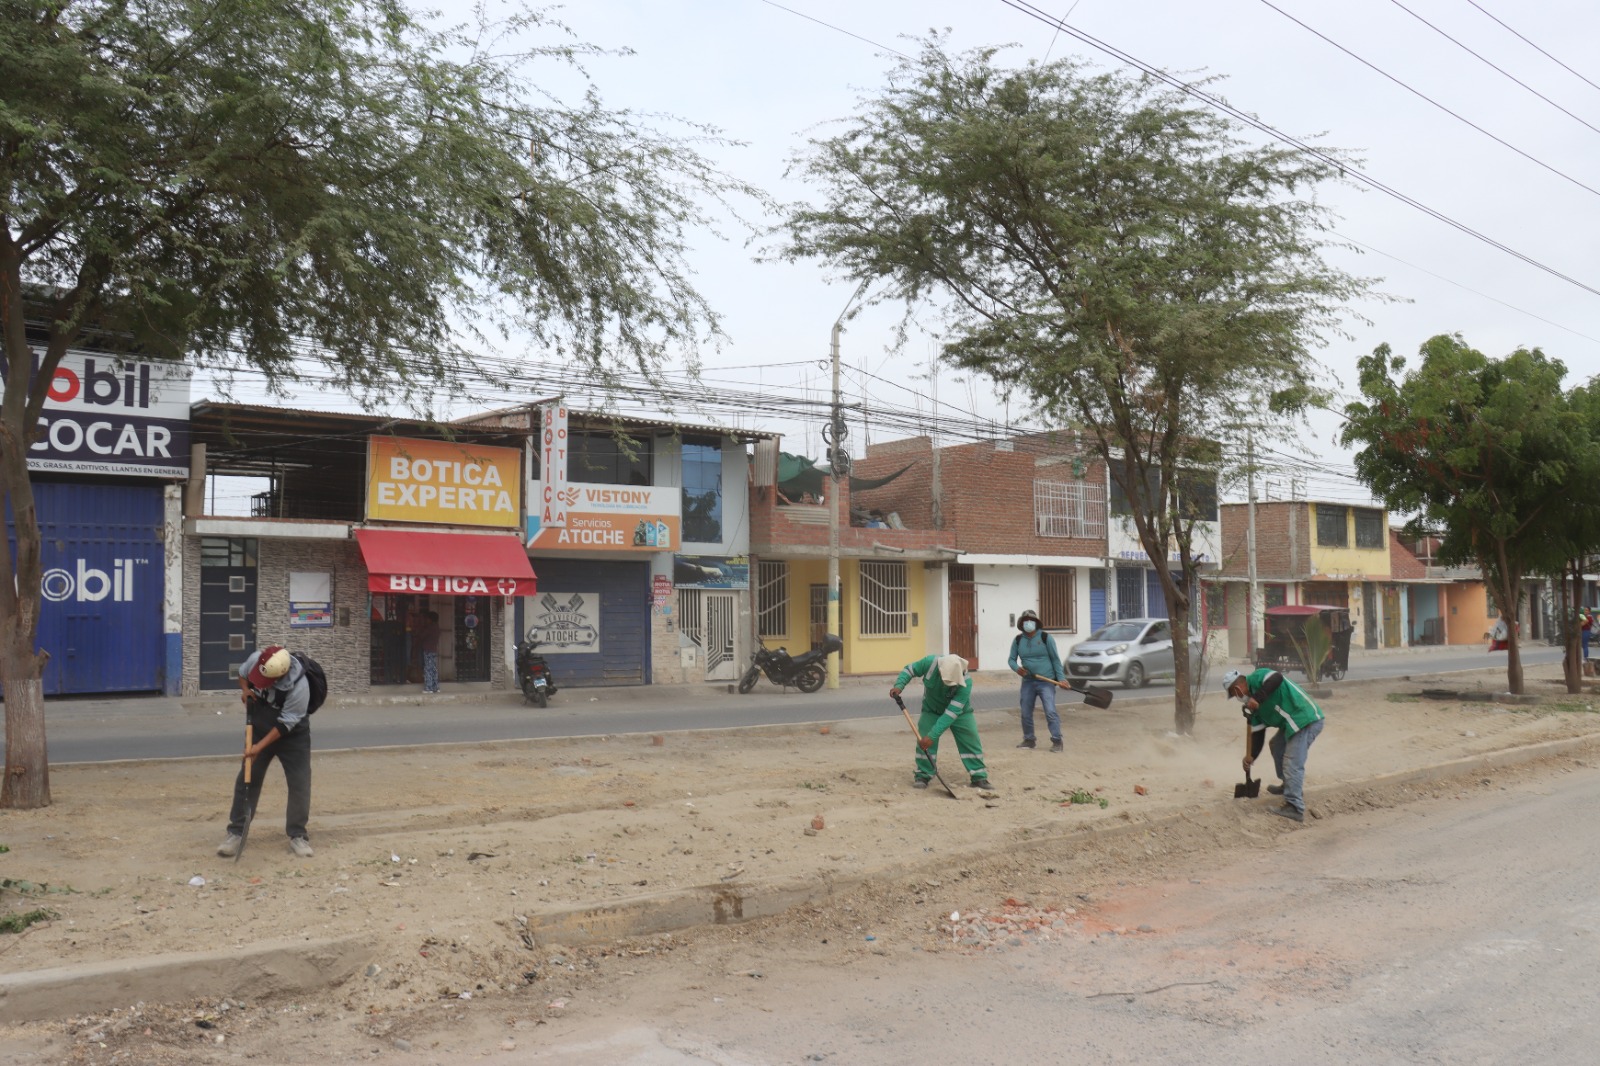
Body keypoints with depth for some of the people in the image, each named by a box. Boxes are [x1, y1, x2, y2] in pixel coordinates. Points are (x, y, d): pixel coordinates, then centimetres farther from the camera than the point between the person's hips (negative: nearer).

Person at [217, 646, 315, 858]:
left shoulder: (298, 686, -36)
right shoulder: (255, 659, -22)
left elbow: (285, 724, -26)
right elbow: (242, 672, 6)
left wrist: (259, 747, -25)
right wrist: (245, 690, -13)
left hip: (292, 736, -4)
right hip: (259, 730, 4)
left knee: (300, 785, -5)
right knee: (247, 781, 5)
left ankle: (297, 836, 8)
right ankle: (236, 832, 15)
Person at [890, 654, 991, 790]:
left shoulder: (965, 683, -39)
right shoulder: (929, 662, -34)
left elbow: (951, 712, -39)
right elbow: (909, 670, -13)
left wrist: (932, 736, -42)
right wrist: (899, 685, -32)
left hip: (959, 712, -1)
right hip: (931, 710, 1)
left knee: (971, 742, -6)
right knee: (924, 740, -10)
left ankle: (979, 778, 5)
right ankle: (922, 776, 3)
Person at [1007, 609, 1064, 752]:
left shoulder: (1046, 637, -4)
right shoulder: (1018, 640, 5)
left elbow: (1055, 659, -1)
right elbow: (1011, 659, 9)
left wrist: (1061, 677, -8)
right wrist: (1017, 667, -14)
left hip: (1046, 682, -4)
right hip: (1028, 682, 4)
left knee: (1050, 712, -13)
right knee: (1026, 713, 9)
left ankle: (1057, 741, -7)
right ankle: (1029, 740, 24)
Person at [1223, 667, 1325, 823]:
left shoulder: (1257, 678, -6)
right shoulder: (1254, 704, 19)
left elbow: (1277, 678, -27)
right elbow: (1257, 732, 18)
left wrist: (1257, 698, -26)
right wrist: (1251, 756, 10)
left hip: (1306, 720, -11)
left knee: (1292, 764, -13)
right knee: (1277, 745, 28)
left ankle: (1295, 808, -14)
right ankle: (1288, 785, 40)